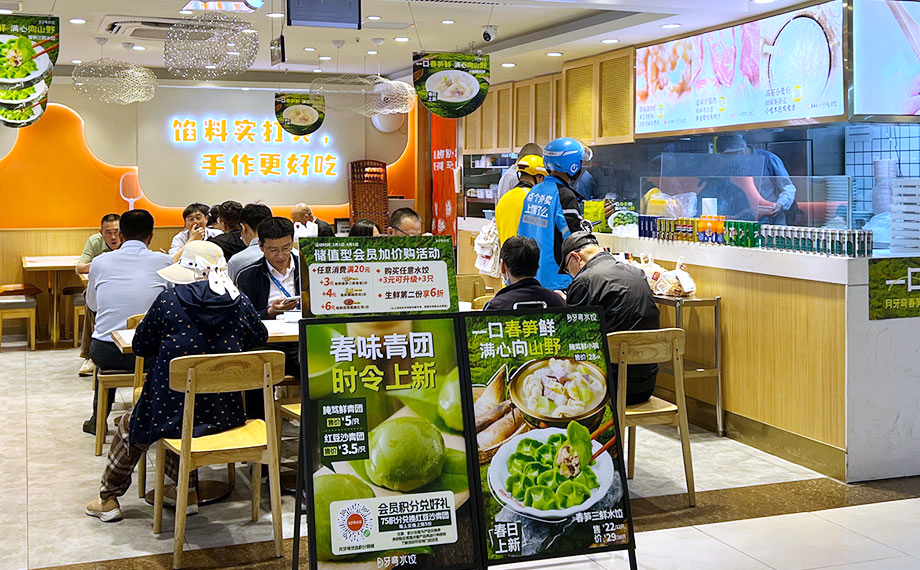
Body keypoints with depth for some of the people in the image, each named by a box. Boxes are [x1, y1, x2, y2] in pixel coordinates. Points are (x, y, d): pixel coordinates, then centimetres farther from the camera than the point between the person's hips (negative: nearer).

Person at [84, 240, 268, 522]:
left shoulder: (168, 300, -10)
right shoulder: (239, 303, -4)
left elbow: (140, 347, 1)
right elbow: (260, 336, 16)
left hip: (172, 415, -4)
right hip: (225, 415, 4)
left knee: (130, 425, 27)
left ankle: (108, 499, 43)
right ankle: (188, 491, 32)